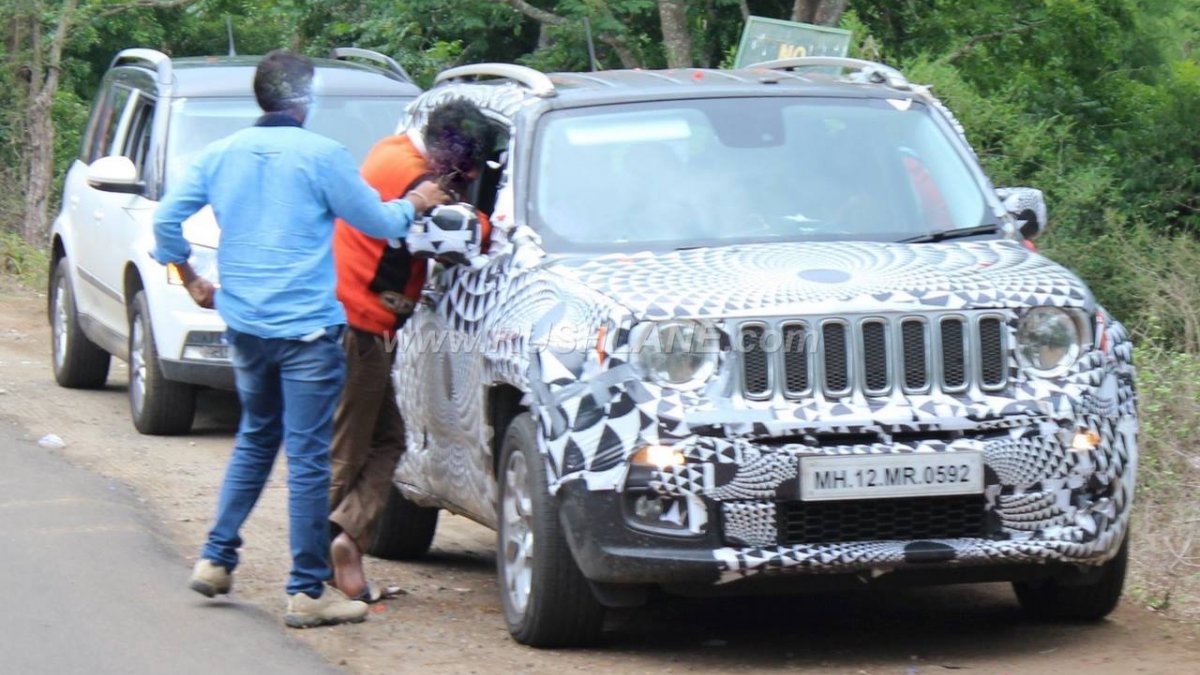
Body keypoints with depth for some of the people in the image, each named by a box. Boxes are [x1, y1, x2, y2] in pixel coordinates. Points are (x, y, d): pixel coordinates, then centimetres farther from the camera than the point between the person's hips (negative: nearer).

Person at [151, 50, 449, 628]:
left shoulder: (221, 154, 5)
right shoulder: (321, 155, -10)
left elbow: (166, 220, 5)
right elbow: (377, 222, -2)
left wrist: (190, 279, 19)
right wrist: (415, 205, 18)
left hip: (244, 322, 6)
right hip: (306, 328, -6)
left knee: (254, 440, 23)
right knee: (307, 455, -2)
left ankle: (216, 559, 19)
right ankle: (308, 591, 0)